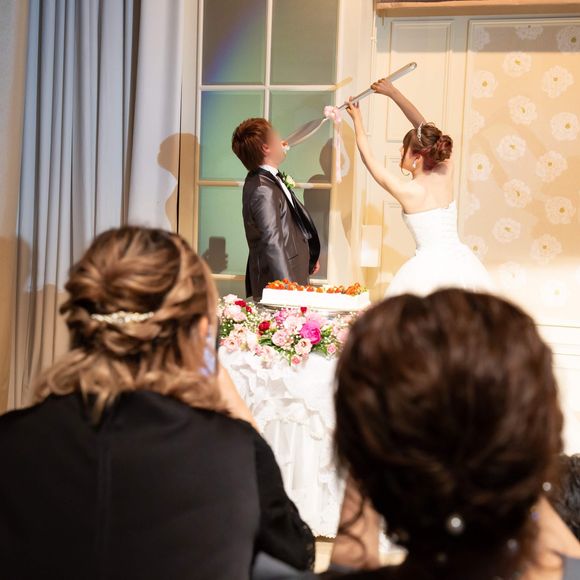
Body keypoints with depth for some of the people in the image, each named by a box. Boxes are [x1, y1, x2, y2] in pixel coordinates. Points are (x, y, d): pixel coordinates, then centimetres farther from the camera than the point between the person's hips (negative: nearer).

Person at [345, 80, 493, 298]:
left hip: (430, 267, -5)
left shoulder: (406, 191, -7)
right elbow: (424, 127, 15)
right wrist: (394, 92, 19)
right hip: (460, 261, 5)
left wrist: (357, 120, 22)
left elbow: (368, 158, 8)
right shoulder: (446, 173, 4)